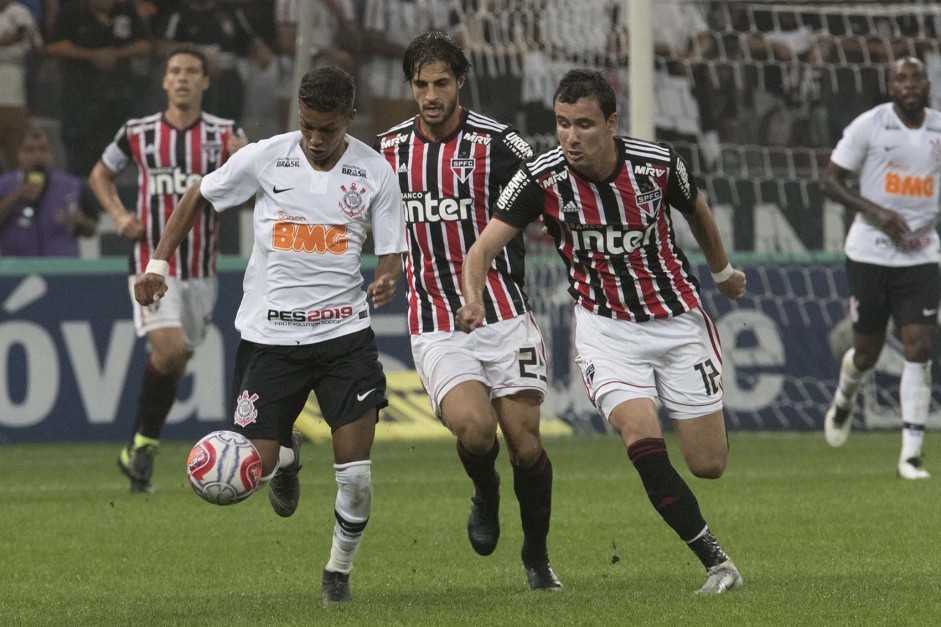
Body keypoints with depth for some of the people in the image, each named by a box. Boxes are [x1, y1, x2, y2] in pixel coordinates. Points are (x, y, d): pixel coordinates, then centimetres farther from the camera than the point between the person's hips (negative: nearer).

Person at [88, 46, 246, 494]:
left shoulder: (226, 134, 2)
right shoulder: (137, 133, 1)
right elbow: (100, 175, 17)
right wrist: (118, 215, -1)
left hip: (201, 269, 3)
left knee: (176, 362, 9)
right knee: (169, 349, -21)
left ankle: (140, 451, 24)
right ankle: (142, 441, -4)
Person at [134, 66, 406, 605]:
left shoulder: (374, 171, -3)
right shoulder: (264, 158, -3)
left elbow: (391, 251, 2)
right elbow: (198, 197, 11)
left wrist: (388, 278, -22)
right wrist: (159, 263, 3)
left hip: (345, 332, 0)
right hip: (270, 334, 1)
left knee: (355, 474, -7)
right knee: (255, 469, -4)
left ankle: (340, 571, 18)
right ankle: (288, 455, 34)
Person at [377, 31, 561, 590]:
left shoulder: (496, 143, -6)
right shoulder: (388, 150, 4)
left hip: (505, 314, -1)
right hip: (435, 328, 1)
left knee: (525, 442, -3)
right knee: (474, 427, -23)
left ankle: (538, 555, 20)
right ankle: (485, 494, 12)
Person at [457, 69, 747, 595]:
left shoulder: (658, 163, -14)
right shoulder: (541, 178, -17)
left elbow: (698, 210, 8)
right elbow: (486, 245, -21)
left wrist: (723, 271, 24)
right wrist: (474, 298, -42)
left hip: (677, 319, 1)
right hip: (605, 324, 0)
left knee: (709, 464, 3)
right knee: (642, 438, -24)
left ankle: (709, 412, 42)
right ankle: (716, 560, -11)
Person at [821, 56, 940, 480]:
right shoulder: (869, 125, -6)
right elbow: (830, 181, -4)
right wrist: (875, 212, -18)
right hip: (870, 253, -2)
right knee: (867, 352, 7)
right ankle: (844, 399, 43)